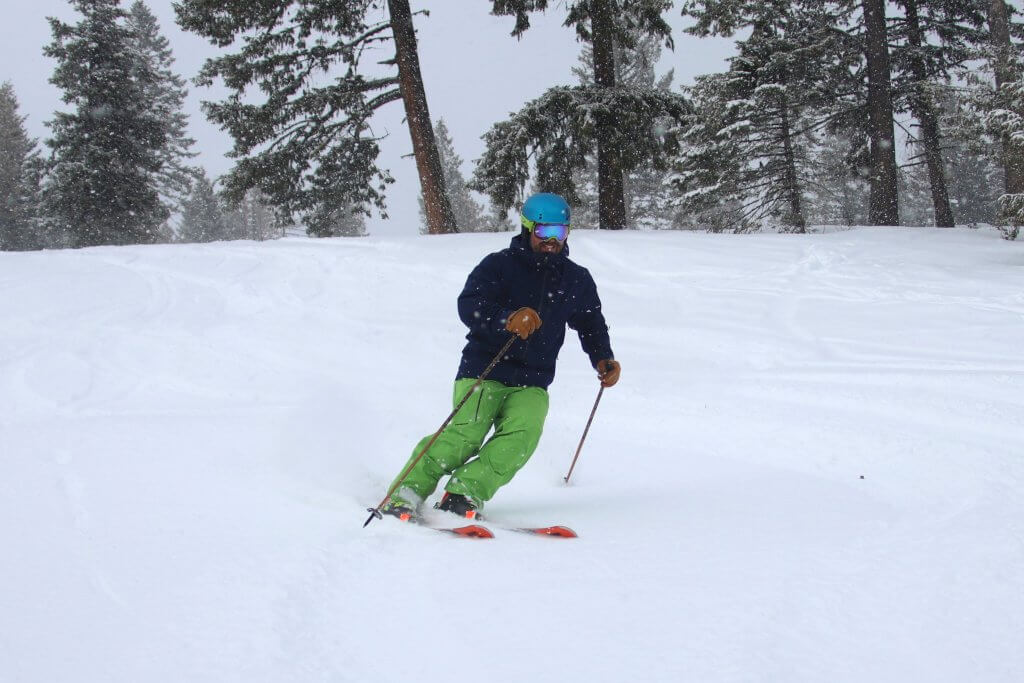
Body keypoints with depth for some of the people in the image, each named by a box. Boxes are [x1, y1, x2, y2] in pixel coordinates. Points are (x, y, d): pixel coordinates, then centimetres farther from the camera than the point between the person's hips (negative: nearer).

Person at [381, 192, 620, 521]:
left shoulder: (578, 280, 13)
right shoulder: (499, 265, -1)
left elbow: (591, 325, 28)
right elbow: (468, 306, -14)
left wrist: (603, 359, 9)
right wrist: (507, 319, -32)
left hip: (531, 384, 4)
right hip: (483, 371, -3)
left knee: (523, 432, -27)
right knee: (468, 431, -26)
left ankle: (466, 491, -29)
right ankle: (406, 492, -21)